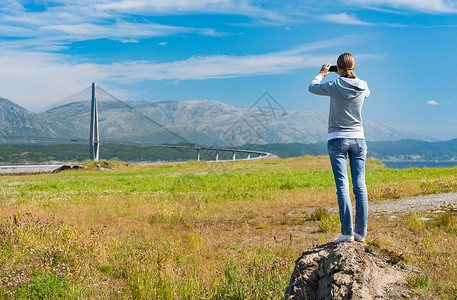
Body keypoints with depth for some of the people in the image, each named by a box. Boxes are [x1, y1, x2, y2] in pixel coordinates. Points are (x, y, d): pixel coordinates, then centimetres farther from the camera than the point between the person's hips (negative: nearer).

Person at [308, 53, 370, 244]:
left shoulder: (334, 86, -10)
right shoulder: (362, 87, 0)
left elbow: (312, 88, 9)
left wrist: (322, 74, 26)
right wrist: (350, 76, 30)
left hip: (337, 140, -3)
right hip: (358, 139, 3)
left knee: (342, 186, -4)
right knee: (360, 185, 4)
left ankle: (347, 232, -7)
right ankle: (361, 232, 7)